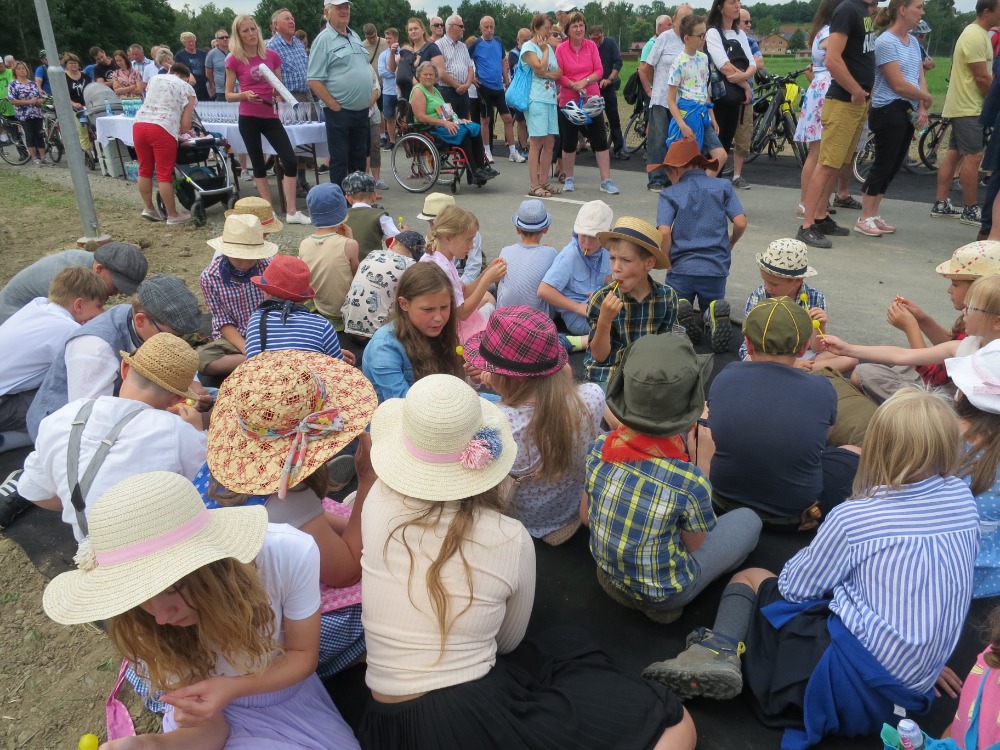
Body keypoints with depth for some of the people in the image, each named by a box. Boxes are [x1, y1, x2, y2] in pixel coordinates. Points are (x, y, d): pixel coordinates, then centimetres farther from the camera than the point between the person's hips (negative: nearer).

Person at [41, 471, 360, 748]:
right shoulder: (142, 621, -22)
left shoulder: (290, 554, -29)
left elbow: (302, 655, -12)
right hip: (220, 718, -1)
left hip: (294, 705, 1)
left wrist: (231, 688, -28)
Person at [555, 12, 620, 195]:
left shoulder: (592, 46, 1)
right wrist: (573, 85, -18)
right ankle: (569, 179, 23)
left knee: (600, 141, -2)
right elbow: (559, 75, -5)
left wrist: (584, 81, -17)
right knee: (569, 142, 8)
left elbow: (599, 70, -2)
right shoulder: (561, 49, -4)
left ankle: (606, 181, 1)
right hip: (569, 101, -1)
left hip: (592, 100, 1)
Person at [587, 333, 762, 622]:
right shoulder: (690, 482, -33)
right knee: (749, 520, 14)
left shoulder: (599, 449, -19)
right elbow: (694, 545, -12)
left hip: (607, 573, 5)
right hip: (663, 595, -5)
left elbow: (586, 515, -3)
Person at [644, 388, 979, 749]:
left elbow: (794, 587, -2)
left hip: (855, 679, -6)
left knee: (749, 579, 10)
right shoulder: (964, 500, 1)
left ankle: (720, 652, -14)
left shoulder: (853, 517, -13)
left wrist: (813, 555, 18)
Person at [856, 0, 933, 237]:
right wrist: (927, 98, -2)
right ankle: (864, 219, 2)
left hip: (908, 111, 8)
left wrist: (922, 109, -5)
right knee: (883, 165, -6)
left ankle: (873, 215, 16)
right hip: (889, 111, -8)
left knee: (893, 166, 9)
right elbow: (898, 84, -16)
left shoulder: (913, 42, 14)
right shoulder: (885, 42, -12)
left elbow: (920, 78, 11)